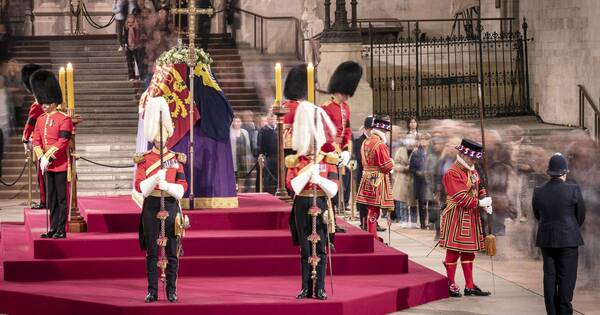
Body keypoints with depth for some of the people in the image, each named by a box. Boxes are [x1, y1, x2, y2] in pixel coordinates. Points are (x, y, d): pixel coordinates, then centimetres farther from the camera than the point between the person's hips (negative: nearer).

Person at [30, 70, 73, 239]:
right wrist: (41, 158, -6)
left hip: (61, 165, -7)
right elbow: (36, 141, 9)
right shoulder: (41, 119, 11)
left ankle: (61, 230, 1)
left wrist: (48, 157, -18)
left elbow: (62, 142, -16)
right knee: (51, 199, 11)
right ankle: (53, 229, 16)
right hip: (47, 166, 7)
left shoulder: (64, 119, -10)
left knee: (62, 198, -2)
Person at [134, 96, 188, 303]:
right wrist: (155, 179, -22)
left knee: (172, 252, 2)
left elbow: (182, 187, -1)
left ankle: (171, 290, 8)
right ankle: (152, 291, 6)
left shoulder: (176, 159, 5)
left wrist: (168, 186, -20)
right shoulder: (144, 159, 3)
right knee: (152, 251, 2)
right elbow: (139, 186, -6)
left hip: (171, 205, 1)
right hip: (151, 206, -1)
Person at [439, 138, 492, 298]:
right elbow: (461, 197, -21)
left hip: (472, 218, 9)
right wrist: (480, 202, -21)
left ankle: (470, 286, 16)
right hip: (456, 218, -9)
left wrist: (486, 200, -4)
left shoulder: (473, 172, 13)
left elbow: (480, 189, 17)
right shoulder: (452, 174, -15)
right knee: (453, 251, -2)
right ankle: (451, 285, 6)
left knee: (469, 251, 11)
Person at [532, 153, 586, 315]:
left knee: (550, 277, 8)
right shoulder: (574, 191, -11)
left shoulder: (538, 192, -2)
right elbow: (581, 216, 1)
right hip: (569, 240, -3)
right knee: (566, 278, 1)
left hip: (546, 239, 3)